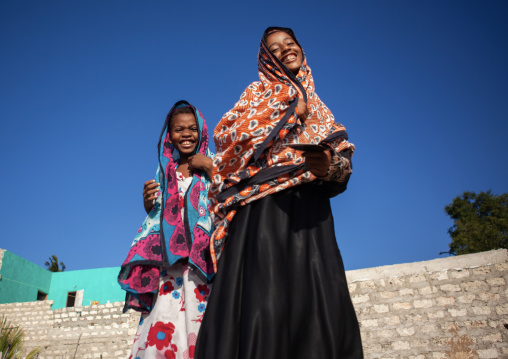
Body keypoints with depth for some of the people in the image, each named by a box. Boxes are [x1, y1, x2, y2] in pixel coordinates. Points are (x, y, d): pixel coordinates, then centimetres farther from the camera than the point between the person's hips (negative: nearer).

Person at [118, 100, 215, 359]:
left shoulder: (212, 165, 9)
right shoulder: (165, 173, 18)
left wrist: (211, 169, -7)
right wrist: (148, 204, 1)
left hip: (201, 258, -2)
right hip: (168, 262, 3)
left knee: (198, 320, -15)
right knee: (161, 325, -10)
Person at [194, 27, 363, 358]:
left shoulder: (318, 109, 28)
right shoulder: (259, 91, 17)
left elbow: (344, 160, 17)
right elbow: (226, 133, -2)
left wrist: (330, 165, -8)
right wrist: (288, 112, 0)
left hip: (310, 212, 4)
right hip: (266, 207, -4)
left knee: (321, 302, -7)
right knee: (267, 294, -16)